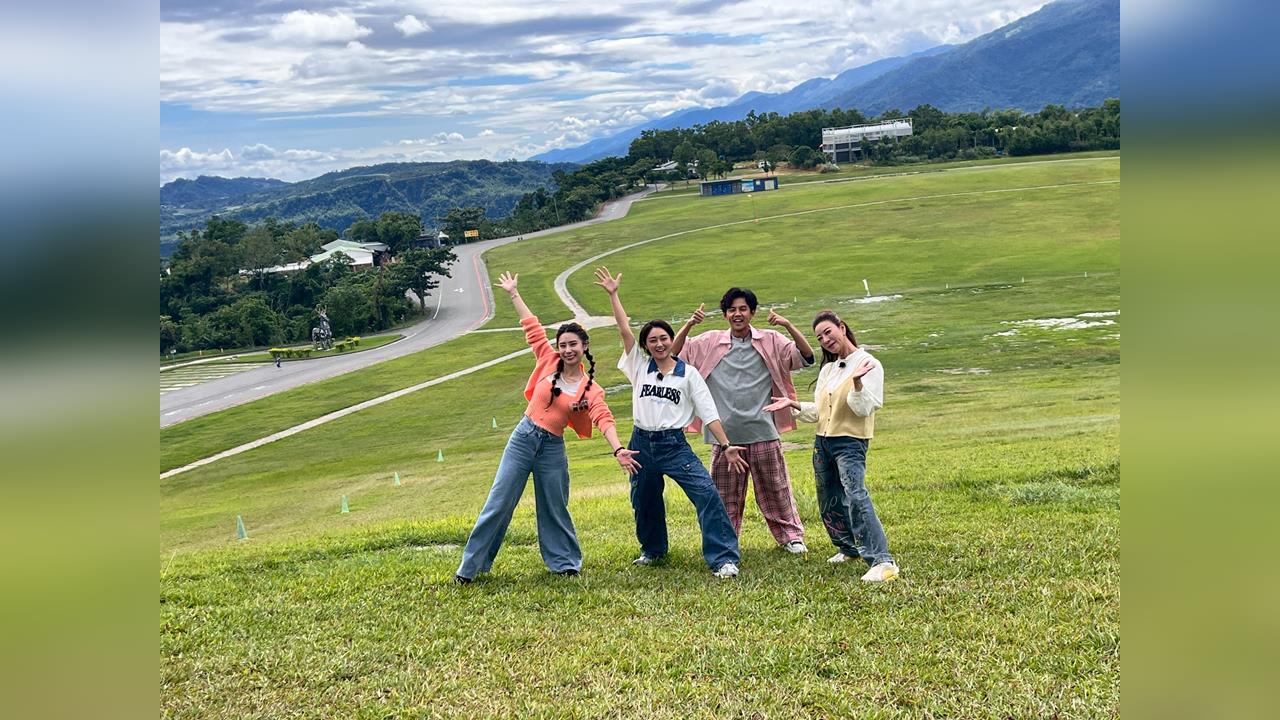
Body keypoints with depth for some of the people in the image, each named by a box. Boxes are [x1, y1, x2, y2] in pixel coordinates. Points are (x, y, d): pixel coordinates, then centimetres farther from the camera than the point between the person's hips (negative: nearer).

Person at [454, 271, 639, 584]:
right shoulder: (549, 361, 1)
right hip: (522, 438, 1)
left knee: (554, 510, 9)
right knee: (498, 503, 1)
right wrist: (513, 294, 5)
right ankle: (470, 567, 7)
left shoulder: (591, 390, -3)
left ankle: (565, 562, 28)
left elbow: (604, 420, -18)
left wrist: (618, 449, -34)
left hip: (552, 448, -1)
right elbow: (532, 327, 4)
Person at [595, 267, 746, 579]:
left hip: (674, 444, -3)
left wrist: (726, 446, -7)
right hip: (641, 443, 3)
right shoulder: (639, 367, 6)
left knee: (707, 493, -18)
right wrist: (613, 294, -4)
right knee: (645, 502, 14)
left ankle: (724, 558, -16)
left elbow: (708, 413, -1)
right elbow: (624, 331, -1)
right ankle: (653, 550, 39)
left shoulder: (688, 374, 1)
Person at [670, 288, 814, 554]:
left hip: (762, 431, -1)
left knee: (775, 487, 8)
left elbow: (806, 357, -6)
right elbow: (673, 354, 2)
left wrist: (788, 326, -19)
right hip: (725, 432, 1)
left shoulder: (771, 341, 2)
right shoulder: (709, 342, 4)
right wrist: (688, 325, -12)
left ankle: (791, 536, 21)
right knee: (725, 492, 10)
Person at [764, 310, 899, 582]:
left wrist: (857, 382, -31)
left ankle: (882, 562, -28)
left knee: (856, 497, -24)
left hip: (851, 442, -8)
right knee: (829, 503, 13)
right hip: (823, 441, 8)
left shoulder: (869, 364, -7)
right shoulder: (828, 369, 15)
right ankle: (849, 548, 33)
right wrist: (794, 404, 5)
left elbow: (864, 409, -16)